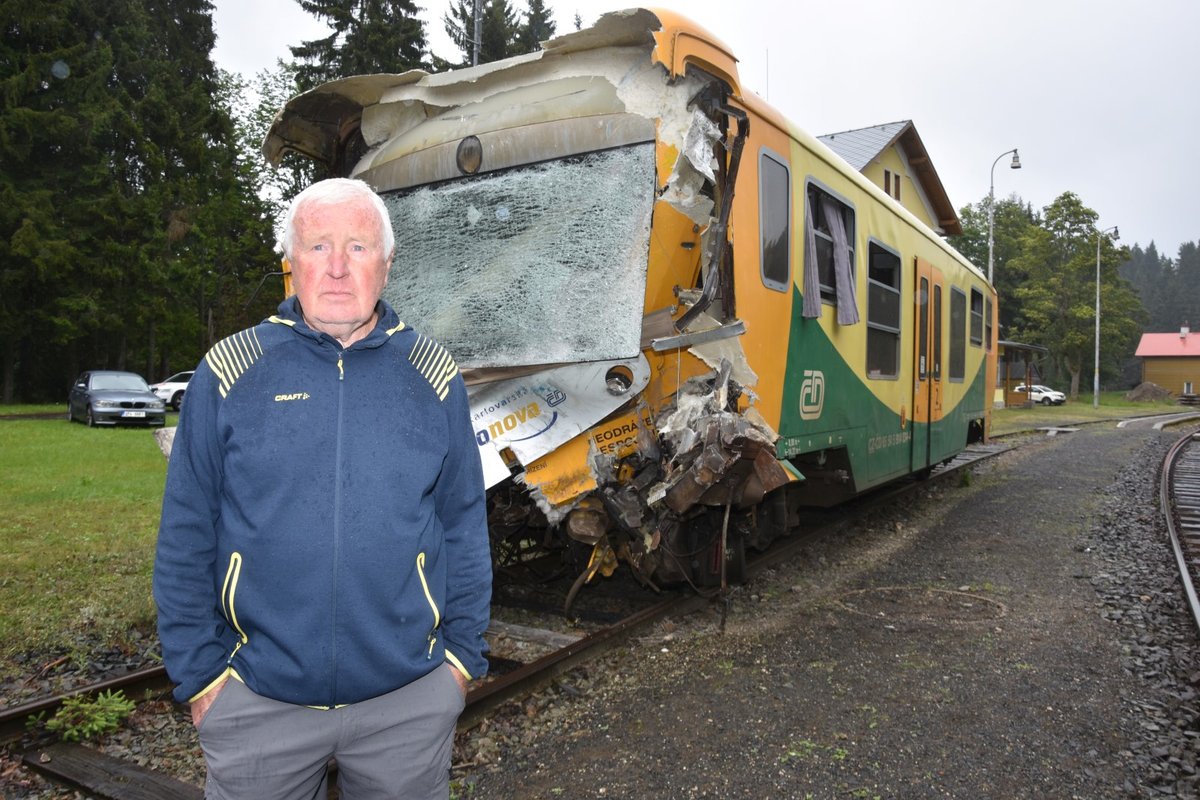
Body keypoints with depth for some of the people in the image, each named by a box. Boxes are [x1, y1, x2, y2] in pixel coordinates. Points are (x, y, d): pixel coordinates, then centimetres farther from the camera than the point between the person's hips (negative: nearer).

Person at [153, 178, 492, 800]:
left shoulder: (433, 376, -2)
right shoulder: (228, 373, -5)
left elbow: (464, 529, 2)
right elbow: (186, 538, -1)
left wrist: (463, 653, 3)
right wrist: (198, 670, -1)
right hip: (257, 702, 0)